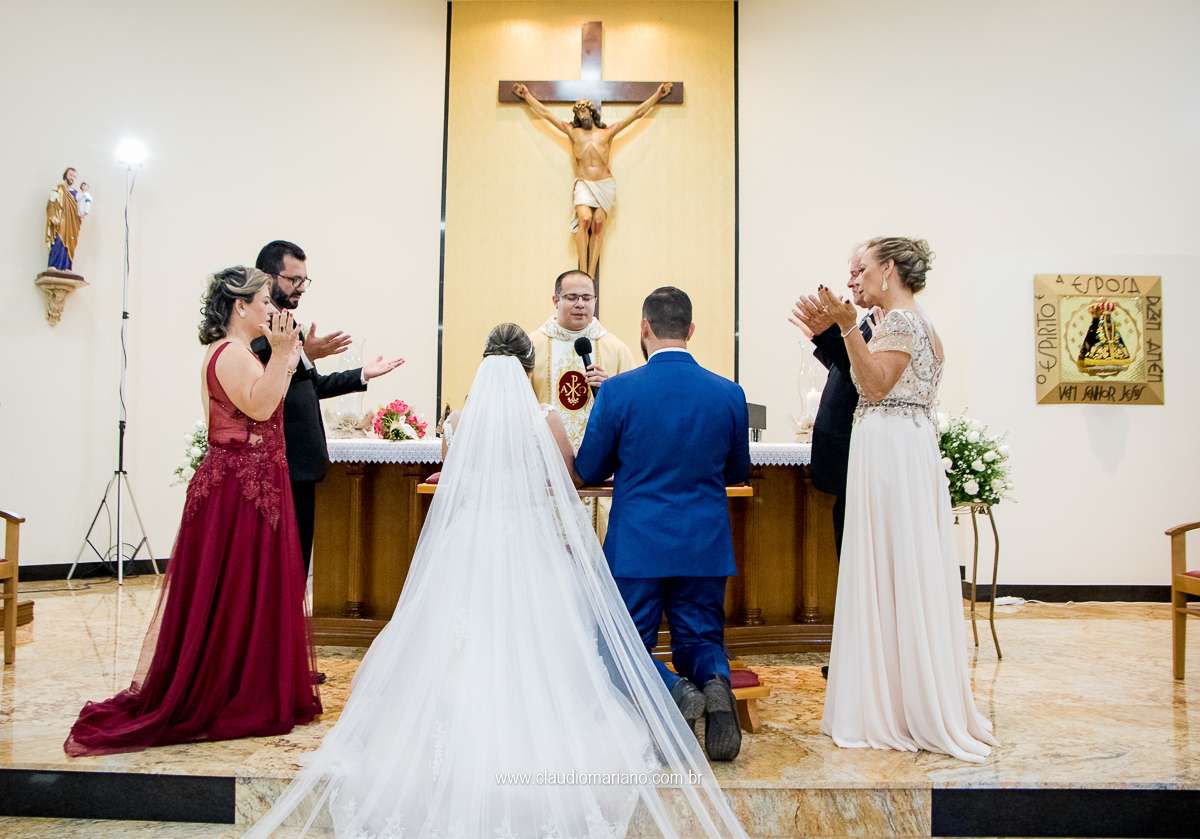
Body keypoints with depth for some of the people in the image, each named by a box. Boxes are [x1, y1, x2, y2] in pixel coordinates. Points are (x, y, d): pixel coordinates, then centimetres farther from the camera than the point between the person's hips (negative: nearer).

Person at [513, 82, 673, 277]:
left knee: (598, 224, -9)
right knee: (585, 219, -22)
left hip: (605, 184, 1)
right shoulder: (573, 132, 16)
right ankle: (582, 271, -23)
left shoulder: (607, 133, 15)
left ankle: (591, 274, -10)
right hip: (583, 184, -1)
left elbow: (637, 113, 20)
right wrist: (527, 96, 26)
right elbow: (546, 113, 22)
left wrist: (657, 95, 22)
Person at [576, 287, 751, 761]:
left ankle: (674, 692, -18)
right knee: (700, 642, 18)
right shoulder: (729, 394, -2)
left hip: (636, 544, -2)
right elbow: (738, 471, 11)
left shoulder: (618, 391, -11)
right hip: (706, 545, 3)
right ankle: (715, 684, -15)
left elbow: (588, 470, 0)